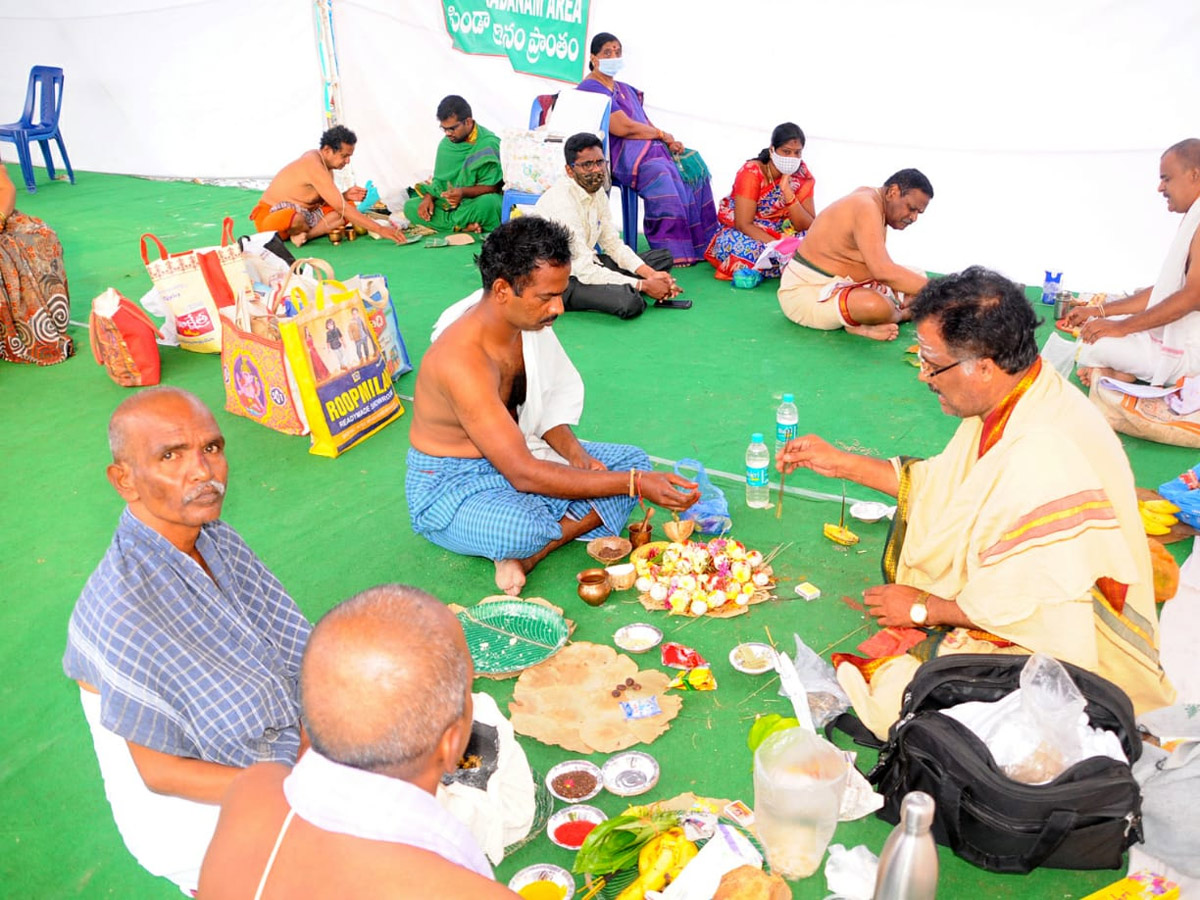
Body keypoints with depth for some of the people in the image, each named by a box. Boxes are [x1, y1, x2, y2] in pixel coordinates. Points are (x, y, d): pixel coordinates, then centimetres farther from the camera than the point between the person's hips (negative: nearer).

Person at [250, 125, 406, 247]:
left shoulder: (323, 160, 2)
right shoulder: (314, 165, -26)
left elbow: (323, 200, 8)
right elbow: (341, 208, -30)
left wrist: (346, 196, -12)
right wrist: (380, 229, -31)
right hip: (271, 216, -9)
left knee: (350, 207, -4)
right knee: (296, 219, -45)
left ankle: (303, 235, -17)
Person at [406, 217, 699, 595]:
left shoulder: (528, 320, -7)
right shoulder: (461, 360, -32)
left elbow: (549, 401, 9)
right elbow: (523, 474, -34)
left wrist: (575, 454, -13)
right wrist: (635, 484, -33)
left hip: (518, 453, 9)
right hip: (451, 485, -8)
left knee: (633, 460, -1)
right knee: (520, 531, -40)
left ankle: (525, 557, -15)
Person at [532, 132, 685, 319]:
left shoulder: (597, 193, 2)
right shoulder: (562, 203, -25)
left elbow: (613, 244, 9)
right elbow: (585, 271, -28)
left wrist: (651, 274, -7)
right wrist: (643, 285, -23)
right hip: (560, 281, -9)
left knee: (663, 257, 9)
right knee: (630, 302, -33)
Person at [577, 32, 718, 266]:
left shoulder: (625, 89, 26)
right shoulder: (591, 88, -6)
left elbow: (645, 125, 19)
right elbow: (623, 127, -16)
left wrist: (669, 141, -2)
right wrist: (661, 134, -4)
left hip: (646, 146, 10)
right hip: (618, 154, -10)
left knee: (692, 165, -6)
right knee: (659, 171, -34)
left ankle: (701, 243, -7)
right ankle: (673, 252, -30)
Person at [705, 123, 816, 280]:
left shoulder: (802, 176, -6)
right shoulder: (752, 172, -18)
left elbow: (808, 227, -13)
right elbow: (743, 224, -23)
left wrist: (787, 191, -25)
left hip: (779, 236, 4)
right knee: (737, 245, -38)